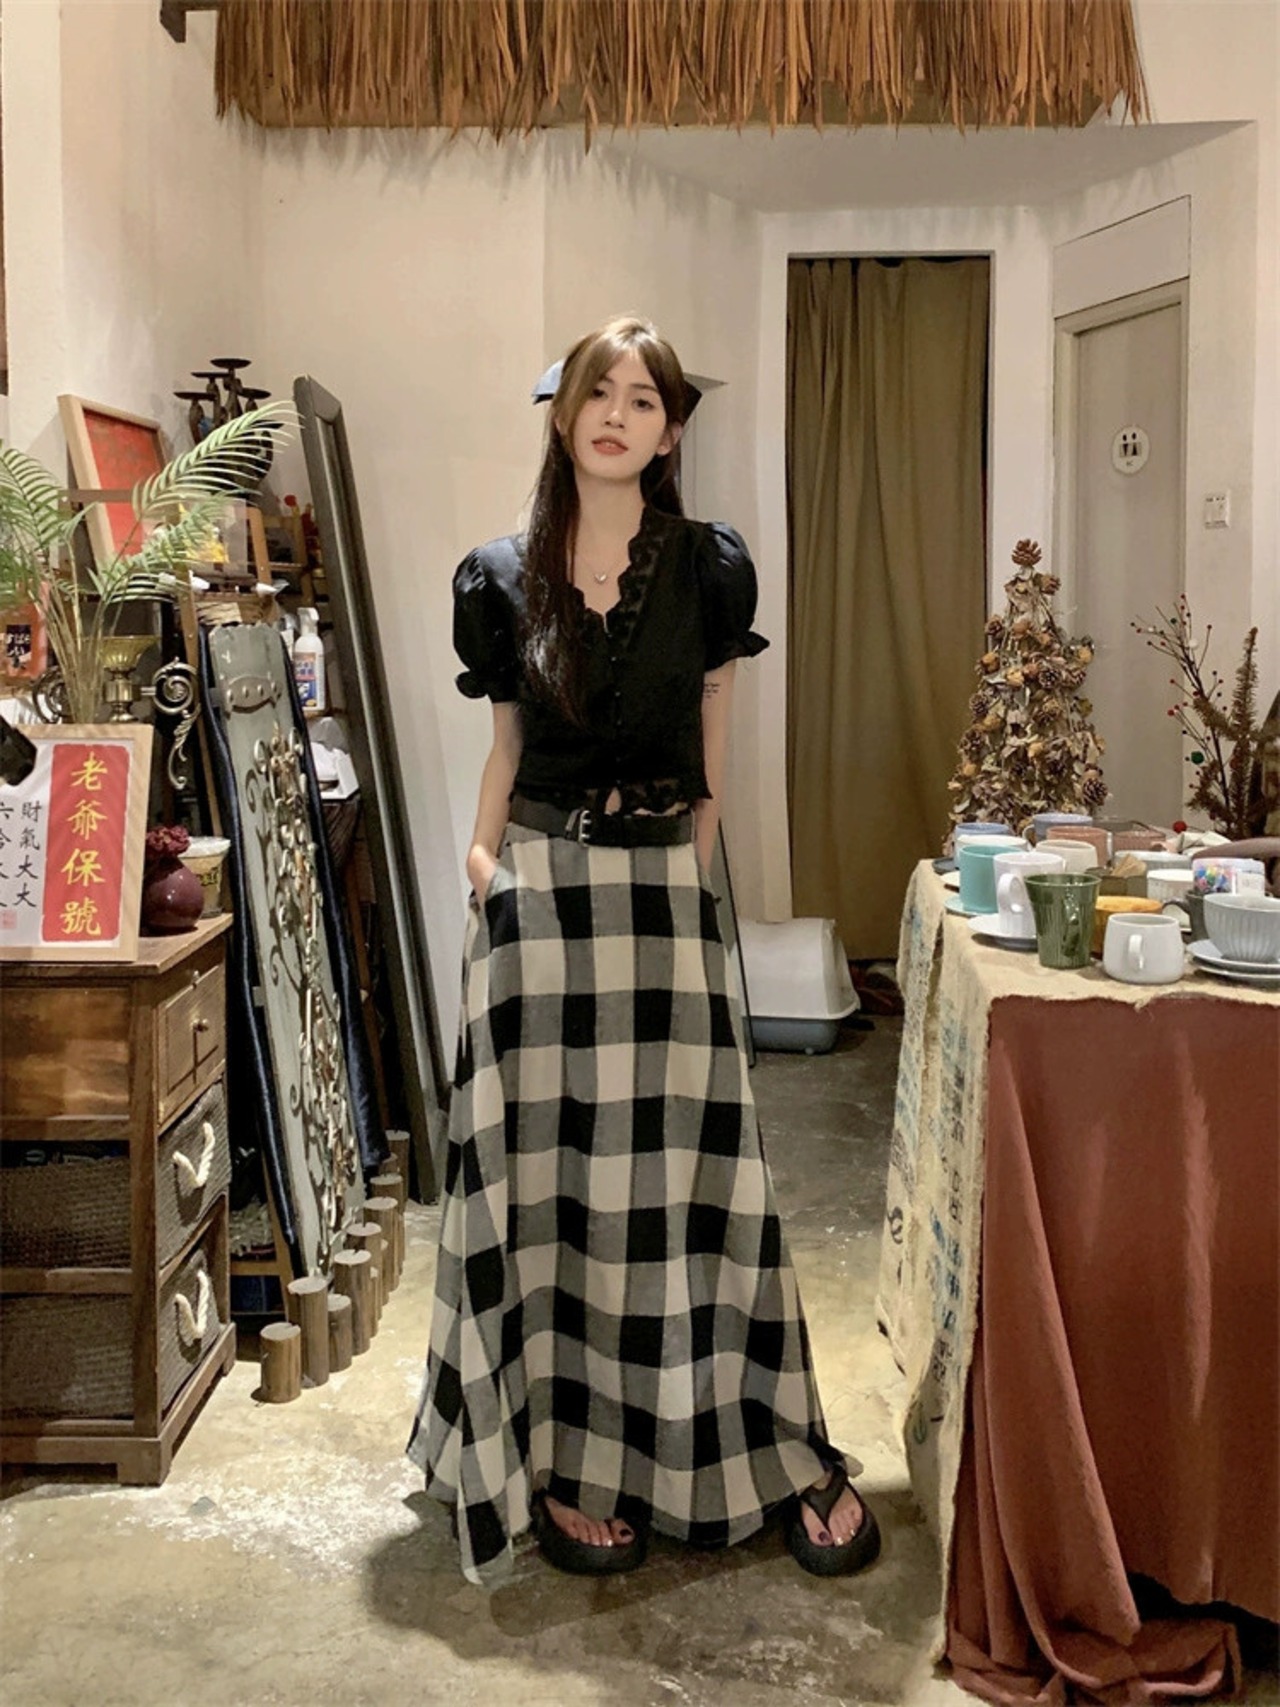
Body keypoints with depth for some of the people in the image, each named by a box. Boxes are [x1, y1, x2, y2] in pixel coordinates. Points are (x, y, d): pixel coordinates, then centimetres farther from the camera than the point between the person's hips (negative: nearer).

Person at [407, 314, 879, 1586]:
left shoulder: (708, 568, 2)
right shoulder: (500, 579, 5)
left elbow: (713, 747, 9)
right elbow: (508, 743, 13)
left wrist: (682, 865, 7)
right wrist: (485, 860, 4)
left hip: (664, 887, 0)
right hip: (536, 889, 1)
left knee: (689, 1168, 0)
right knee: (548, 1171, 4)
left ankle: (773, 1454, 15)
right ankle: (562, 1466, 16)